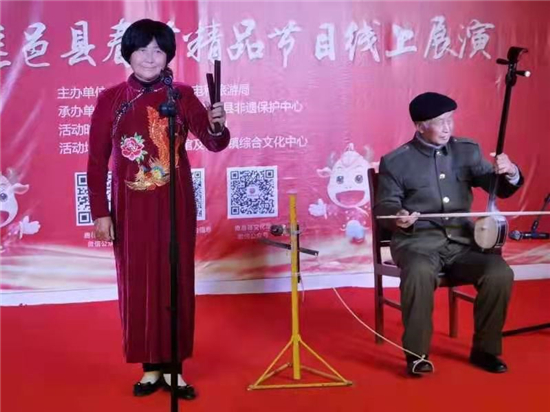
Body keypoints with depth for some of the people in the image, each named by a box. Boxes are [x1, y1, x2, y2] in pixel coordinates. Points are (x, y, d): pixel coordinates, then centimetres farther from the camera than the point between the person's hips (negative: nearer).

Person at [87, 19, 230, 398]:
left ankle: (172, 367, 21)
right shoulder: (111, 100, -1)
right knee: (137, 285, 7)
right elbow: (97, 161, 0)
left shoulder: (182, 95, -2)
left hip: (175, 207, 0)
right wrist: (100, 212, -4)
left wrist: (216, 127, -35)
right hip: (131, 209, 1)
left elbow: (213, 143, -13)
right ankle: (151, 367, 23)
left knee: (176, 283, 6)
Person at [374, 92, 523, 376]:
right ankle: (416, 354, -17)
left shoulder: (468, 150, 10)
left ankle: (485, 349, 1)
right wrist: (398, 215, -21)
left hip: (461, 240, 4)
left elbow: (498, 189, 10)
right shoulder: (396, 161, 0)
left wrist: (510, 173, -14)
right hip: (418, 241, -3)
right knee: (419, 273, -36)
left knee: (500, 273, -22)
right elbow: (383, 206, 3)